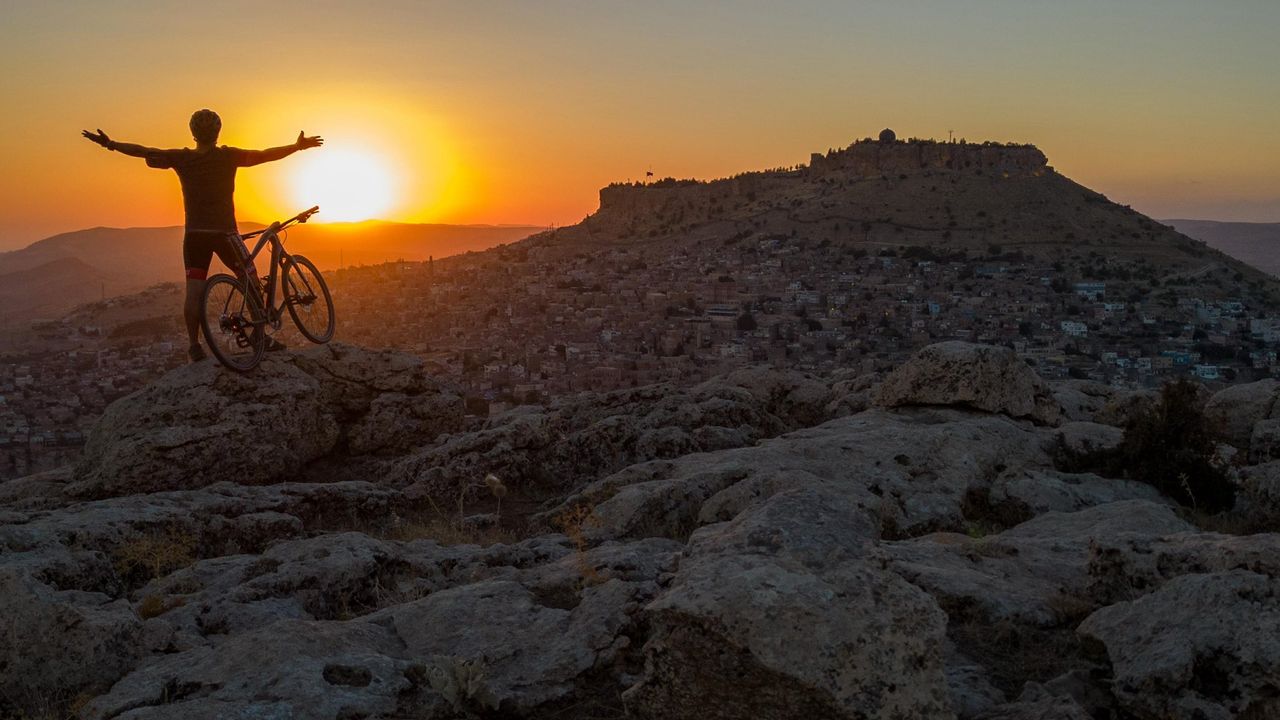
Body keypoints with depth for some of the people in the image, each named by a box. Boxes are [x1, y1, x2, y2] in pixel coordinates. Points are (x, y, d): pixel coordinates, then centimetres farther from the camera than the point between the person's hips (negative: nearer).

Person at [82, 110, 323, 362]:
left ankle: (194, 345, 1)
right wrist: (298, 146, 3)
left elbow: (144, 151, 6)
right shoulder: (228, 156, -7)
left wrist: (110, 144, 19)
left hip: (194, 234, 3)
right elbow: (265, 155, -6)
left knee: (194, 291, 3)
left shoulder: (182, 158, 1)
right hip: (224, 231, -3)